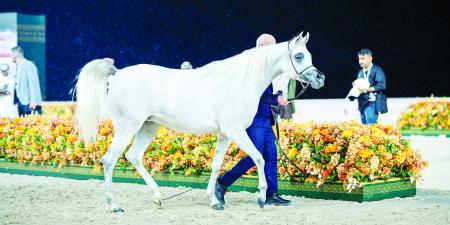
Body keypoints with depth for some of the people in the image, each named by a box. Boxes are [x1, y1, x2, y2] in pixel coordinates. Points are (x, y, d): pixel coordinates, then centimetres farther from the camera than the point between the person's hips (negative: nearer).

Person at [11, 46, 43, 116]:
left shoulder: (28, 65, -8)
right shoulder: (18, 67, 16)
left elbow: (33, 84, -14)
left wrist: (33, 101, -20)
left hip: (29, 103, -8)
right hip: (21, 102, 8)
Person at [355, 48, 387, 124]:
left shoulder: (377, 70, -4)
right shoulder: (360, 72, 17)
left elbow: (381, 86, -13)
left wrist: (365, 89, -17)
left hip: (371, 103, -7)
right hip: (361, 103, 7)